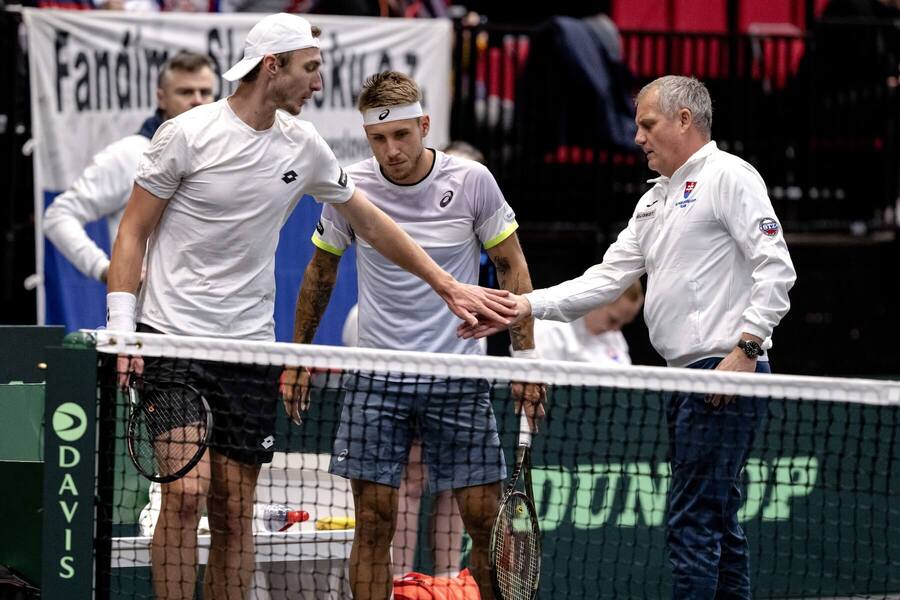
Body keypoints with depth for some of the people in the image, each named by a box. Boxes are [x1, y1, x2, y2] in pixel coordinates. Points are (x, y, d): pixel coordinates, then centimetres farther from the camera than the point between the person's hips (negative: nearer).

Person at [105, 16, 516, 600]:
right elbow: (134, 231, -3)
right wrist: (121, 329, -12)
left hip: (249, 348, 5)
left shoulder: (302, 144, 7)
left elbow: (372, 222, 19)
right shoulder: (187, 135, -8)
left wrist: (448, 285, 17)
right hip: (172, 336, -5)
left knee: (235, 512, 2)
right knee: (187, 491, -18)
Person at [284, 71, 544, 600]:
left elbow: (511, 266, 4)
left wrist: (526, 356, 0)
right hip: (378, 378, 1)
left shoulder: (471, 180, -7)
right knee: (373, 521, -2)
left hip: (460, 375, -1)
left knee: (486, 519, -2)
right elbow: (320, 273, 13)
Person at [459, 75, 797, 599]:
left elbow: (776, 268, -14)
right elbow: (607, 280, 19)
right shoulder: (655, 202, 22)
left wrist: (745, 347, -21)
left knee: (694, 525, -12)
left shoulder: (729, 176, -6)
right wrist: (526, 306, 8)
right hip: (689, 378, 10)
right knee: (718, 524, 11)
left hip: (727, 376, -10)